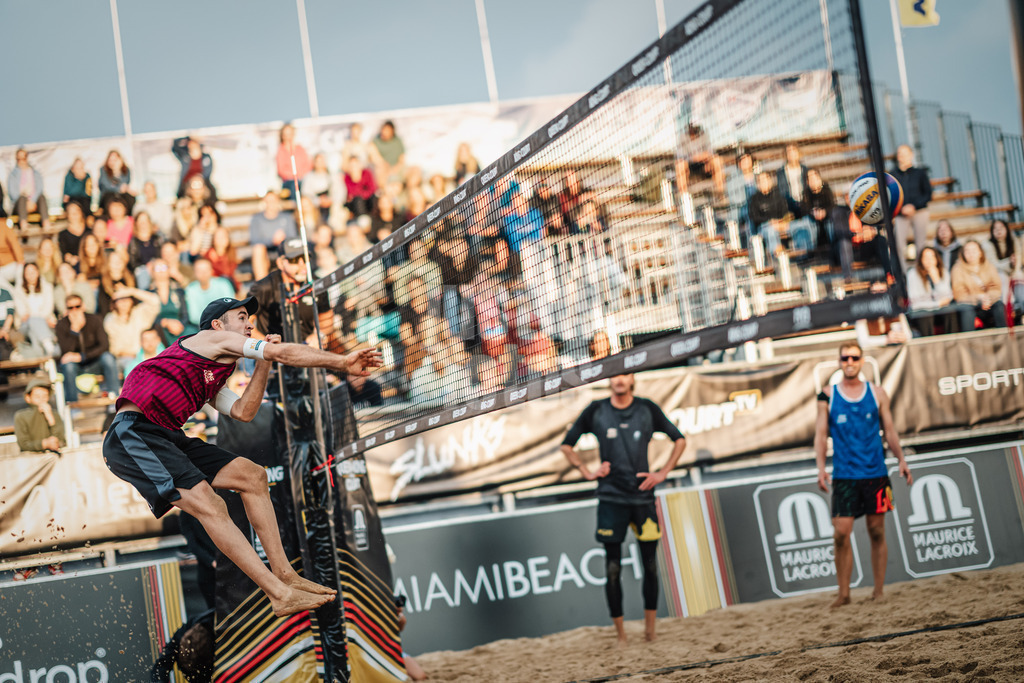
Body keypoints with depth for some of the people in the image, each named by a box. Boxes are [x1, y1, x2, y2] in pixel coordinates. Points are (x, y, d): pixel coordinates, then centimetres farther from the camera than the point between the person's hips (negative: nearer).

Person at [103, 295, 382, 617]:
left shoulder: (214, 381, 29)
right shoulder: (212, 338, 2)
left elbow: (243, 412, 15)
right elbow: (281, 352, -3)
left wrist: (263, 364, 11)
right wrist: (342, 362, -2)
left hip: (164, 437, 10)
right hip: (133, 433, -10)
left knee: (252, 475, 6)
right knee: (209, 505, -24)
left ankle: (284, 574, 6)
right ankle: (281, 595, -29)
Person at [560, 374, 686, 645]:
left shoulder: (647, 409, 3)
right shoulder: (596, 411, 2)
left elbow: (679, 440, 13)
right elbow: (567, 445, 13)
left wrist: (662, 473, 3)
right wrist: (587, 472, 2)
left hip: (643, 497, 1)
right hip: (611, 498, -1)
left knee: (650, 564, 2)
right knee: (613, 568, -2)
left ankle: (650, 627, 14)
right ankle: (620, 634, 5)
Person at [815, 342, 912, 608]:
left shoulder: (877, 393, 8)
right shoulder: (828, 396, 4)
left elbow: (889, 431, 13)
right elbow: (821, 434, 4)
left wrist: (901, 460, 2)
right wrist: (821, 468, -7)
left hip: (875, 473, 1)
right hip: (844, 475, -1)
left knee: (877, 532, 4)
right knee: (841, 534, -8)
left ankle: (878, 591, 13)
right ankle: (844, 593, 1)